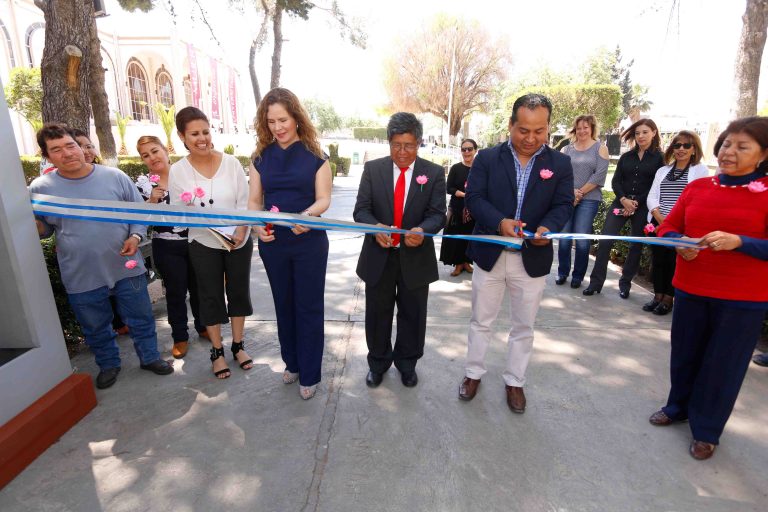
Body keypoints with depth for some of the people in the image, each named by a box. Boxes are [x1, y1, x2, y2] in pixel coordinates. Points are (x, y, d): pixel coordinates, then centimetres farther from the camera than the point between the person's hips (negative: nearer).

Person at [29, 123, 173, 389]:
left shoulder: (114, 177, -5)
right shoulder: (40, 188, -3)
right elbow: (41, 229, 9)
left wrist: (135, 236, -14)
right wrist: (33, 225, -14)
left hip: (126, 267, 0)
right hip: (81, 277, 1)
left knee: (140, 318, 13)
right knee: (96, 327, 17)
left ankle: (150, 357, 34)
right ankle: (108, 364, 40)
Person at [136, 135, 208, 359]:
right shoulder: (143, 183, -1)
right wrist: (152, 200, -19)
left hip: (195, 242, 1)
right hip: (167, 248, -1)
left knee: (198, 287, 14)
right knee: (175, 292, 8)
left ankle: (203, 327, 35)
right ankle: (180, 337, 26)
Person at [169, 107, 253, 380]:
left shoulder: (231, 162, -6)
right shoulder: (178, 170, -6)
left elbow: (244, 203, -4)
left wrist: (241, 233, -16)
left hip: (239, 241, 1)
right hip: (204, 245, 0)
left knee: (238, 292, 11)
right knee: (211, 297, 9)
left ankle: (238, 345, 30)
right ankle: (217, 352, 27)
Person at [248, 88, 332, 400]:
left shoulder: (314, 156, -4)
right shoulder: (261, 157, 5)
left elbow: (324, 199, -8)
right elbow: (254, 200, 4)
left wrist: (307, 214, -30)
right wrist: (257, 225, -16)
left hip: (309, 243, -3)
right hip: (272, 243, 3)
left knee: (309, 307, 5)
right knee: (283, 304, 16)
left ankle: (309, 374, 22)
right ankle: (292, 363, 36)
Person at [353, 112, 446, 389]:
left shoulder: (434, 173, -2)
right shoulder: (373, 169, 0)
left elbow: (437, 214, -7)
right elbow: (361, 209, -4)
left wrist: (422, 230, -30)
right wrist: (375, 227, -27)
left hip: (416, 258, 0)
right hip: (379, 256, 1)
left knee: (413, 315, 14)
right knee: (377, 314, 14)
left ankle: (407, 363, 38)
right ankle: (378, 362, 37)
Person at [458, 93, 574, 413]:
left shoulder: (560, 163, 2)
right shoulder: (487, 158, -1)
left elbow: (563, 204, -1)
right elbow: (474, 197, -7)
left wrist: (548, 227, -23)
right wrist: (499, 222, -25)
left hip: (533, 258, 1)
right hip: (490, 254, 0)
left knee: (524, 326, 13)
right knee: (481, 320, 13)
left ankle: (514, 381, 33)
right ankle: (473, 373, 33)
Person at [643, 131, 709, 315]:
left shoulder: (700, 170, 4)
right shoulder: (662, 171, 16)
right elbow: (652, 197, 8)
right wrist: (658, 216, -10)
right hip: (658, 224, 4)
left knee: (675, 262, 0)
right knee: (658, 260, 7)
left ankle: (668, 300, 12)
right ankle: (657, 296, 19)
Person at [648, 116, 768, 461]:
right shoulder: (697, 187, 4)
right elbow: (667, 228, 5)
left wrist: (738, 242, -27)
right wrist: (680, 245, -15)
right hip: (690, 289, 3)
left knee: (723, 364, 10)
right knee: (684, 354, 17)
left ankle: (707, 430, 29)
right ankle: (678, 407, 40)